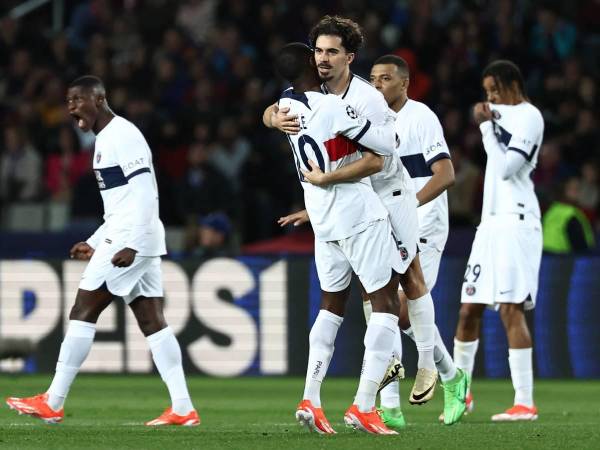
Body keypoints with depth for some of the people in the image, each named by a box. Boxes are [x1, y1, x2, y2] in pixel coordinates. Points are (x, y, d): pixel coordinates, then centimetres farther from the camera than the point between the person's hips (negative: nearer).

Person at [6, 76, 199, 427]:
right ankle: (183, 409, -1)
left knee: (83, 313, -6)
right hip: (122, 240, 10)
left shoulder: (123, 135, -11)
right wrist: (95, 243, 24)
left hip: (131, 241, -10)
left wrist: (131, 245, -26)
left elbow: (145, 193, -19)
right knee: (152, 321, 4)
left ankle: (52, 404, -3)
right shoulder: (105, 139, 20)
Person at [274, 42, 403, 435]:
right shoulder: (333, 108, -20)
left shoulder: (286, 106, 1)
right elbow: (386, 145, -12)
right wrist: (393, 130, 9)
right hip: (359, 214, -7)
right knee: (386, 303, -1)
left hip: (322, 219, 7)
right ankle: (364, 406, -9)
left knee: (332, 304, 19)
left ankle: (311, 399, 10)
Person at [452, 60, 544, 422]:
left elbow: (507, 168, -15)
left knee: (511, 309, -15)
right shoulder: (503, 114, 18)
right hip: (492, 220, 9)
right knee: (469, 310, 10)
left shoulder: (529, 117, -8)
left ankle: (525, 403, -16)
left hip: (515, 221, -9)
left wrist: (487, 125, -9)